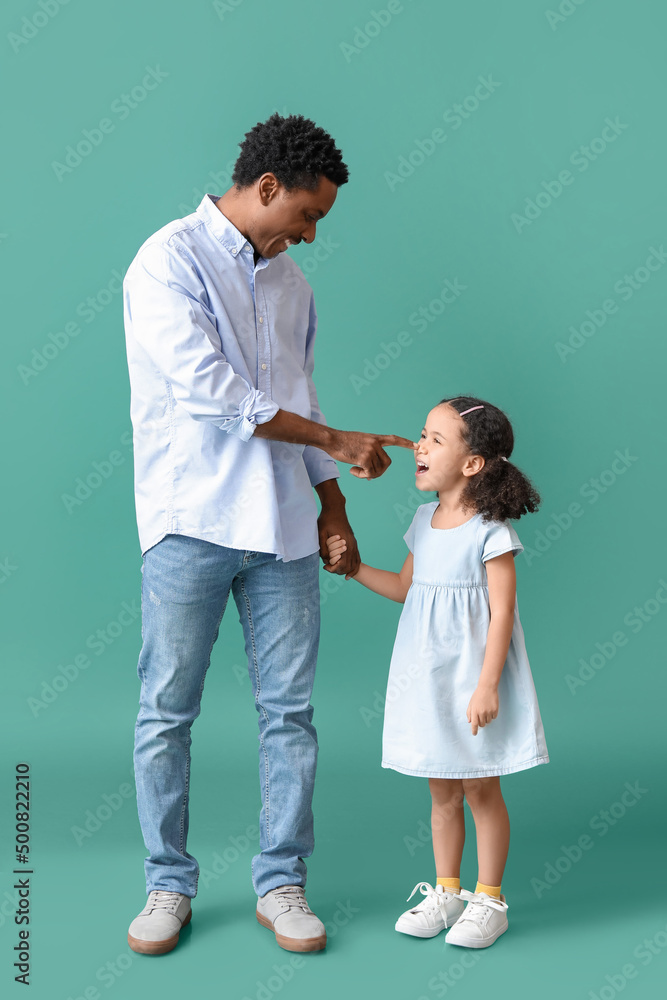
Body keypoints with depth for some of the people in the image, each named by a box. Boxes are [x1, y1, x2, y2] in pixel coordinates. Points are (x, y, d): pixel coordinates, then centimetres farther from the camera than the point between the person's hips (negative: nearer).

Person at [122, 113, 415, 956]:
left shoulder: (289, 283, 16)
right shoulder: (169, 262, -6)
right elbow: (209, 391, -16)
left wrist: (331, 504, 14)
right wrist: (334, 440, -10)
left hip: (280, 529, 6)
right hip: (190, 524, -5)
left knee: (289, 709, 6)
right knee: (167, 713, 4)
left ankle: (280, 882, 18)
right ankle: (169, 884, 19)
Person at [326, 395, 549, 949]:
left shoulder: (490, 531, -14)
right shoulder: (424, 520, 7)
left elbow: (503, 612, -16)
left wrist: (487, 685, -19)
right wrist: (353, 567, 9)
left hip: (471, 674, -6)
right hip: (425, 675, 6)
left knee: (481, 791, 6)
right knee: (442, 792, 15)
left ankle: (489, 900, 21)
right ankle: (447, 892, 29)